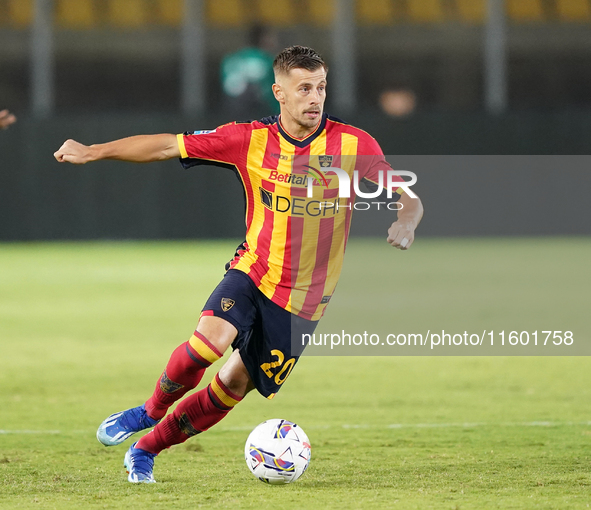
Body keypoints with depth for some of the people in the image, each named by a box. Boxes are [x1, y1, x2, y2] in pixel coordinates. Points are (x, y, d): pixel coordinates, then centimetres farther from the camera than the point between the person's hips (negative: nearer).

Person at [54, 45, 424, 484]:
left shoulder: (355, 145, -10)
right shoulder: (252, 140, -8)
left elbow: (408, 200, -6)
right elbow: (168, 146, -2)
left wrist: (405, 224, -30)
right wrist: (93, 152, -3)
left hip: (303, 299, 0)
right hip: (253, 272, 0)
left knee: (235, 385, 1)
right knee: (211, 338, -29)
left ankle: (146, 449, 22)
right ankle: (151, 411, -1)